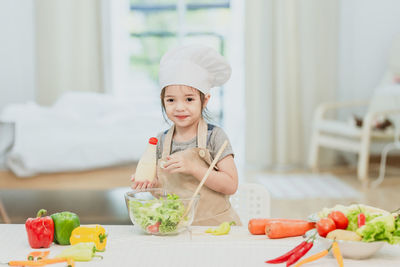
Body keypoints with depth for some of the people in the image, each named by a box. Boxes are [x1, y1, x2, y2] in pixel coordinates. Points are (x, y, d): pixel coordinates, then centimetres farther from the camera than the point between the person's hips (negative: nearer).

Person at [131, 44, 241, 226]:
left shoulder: (214, 136, -4)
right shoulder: (160, 142, 7)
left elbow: (230, 185, -11)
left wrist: (193, 168, -19)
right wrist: (151, 184, -7)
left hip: (215, 224, -4)